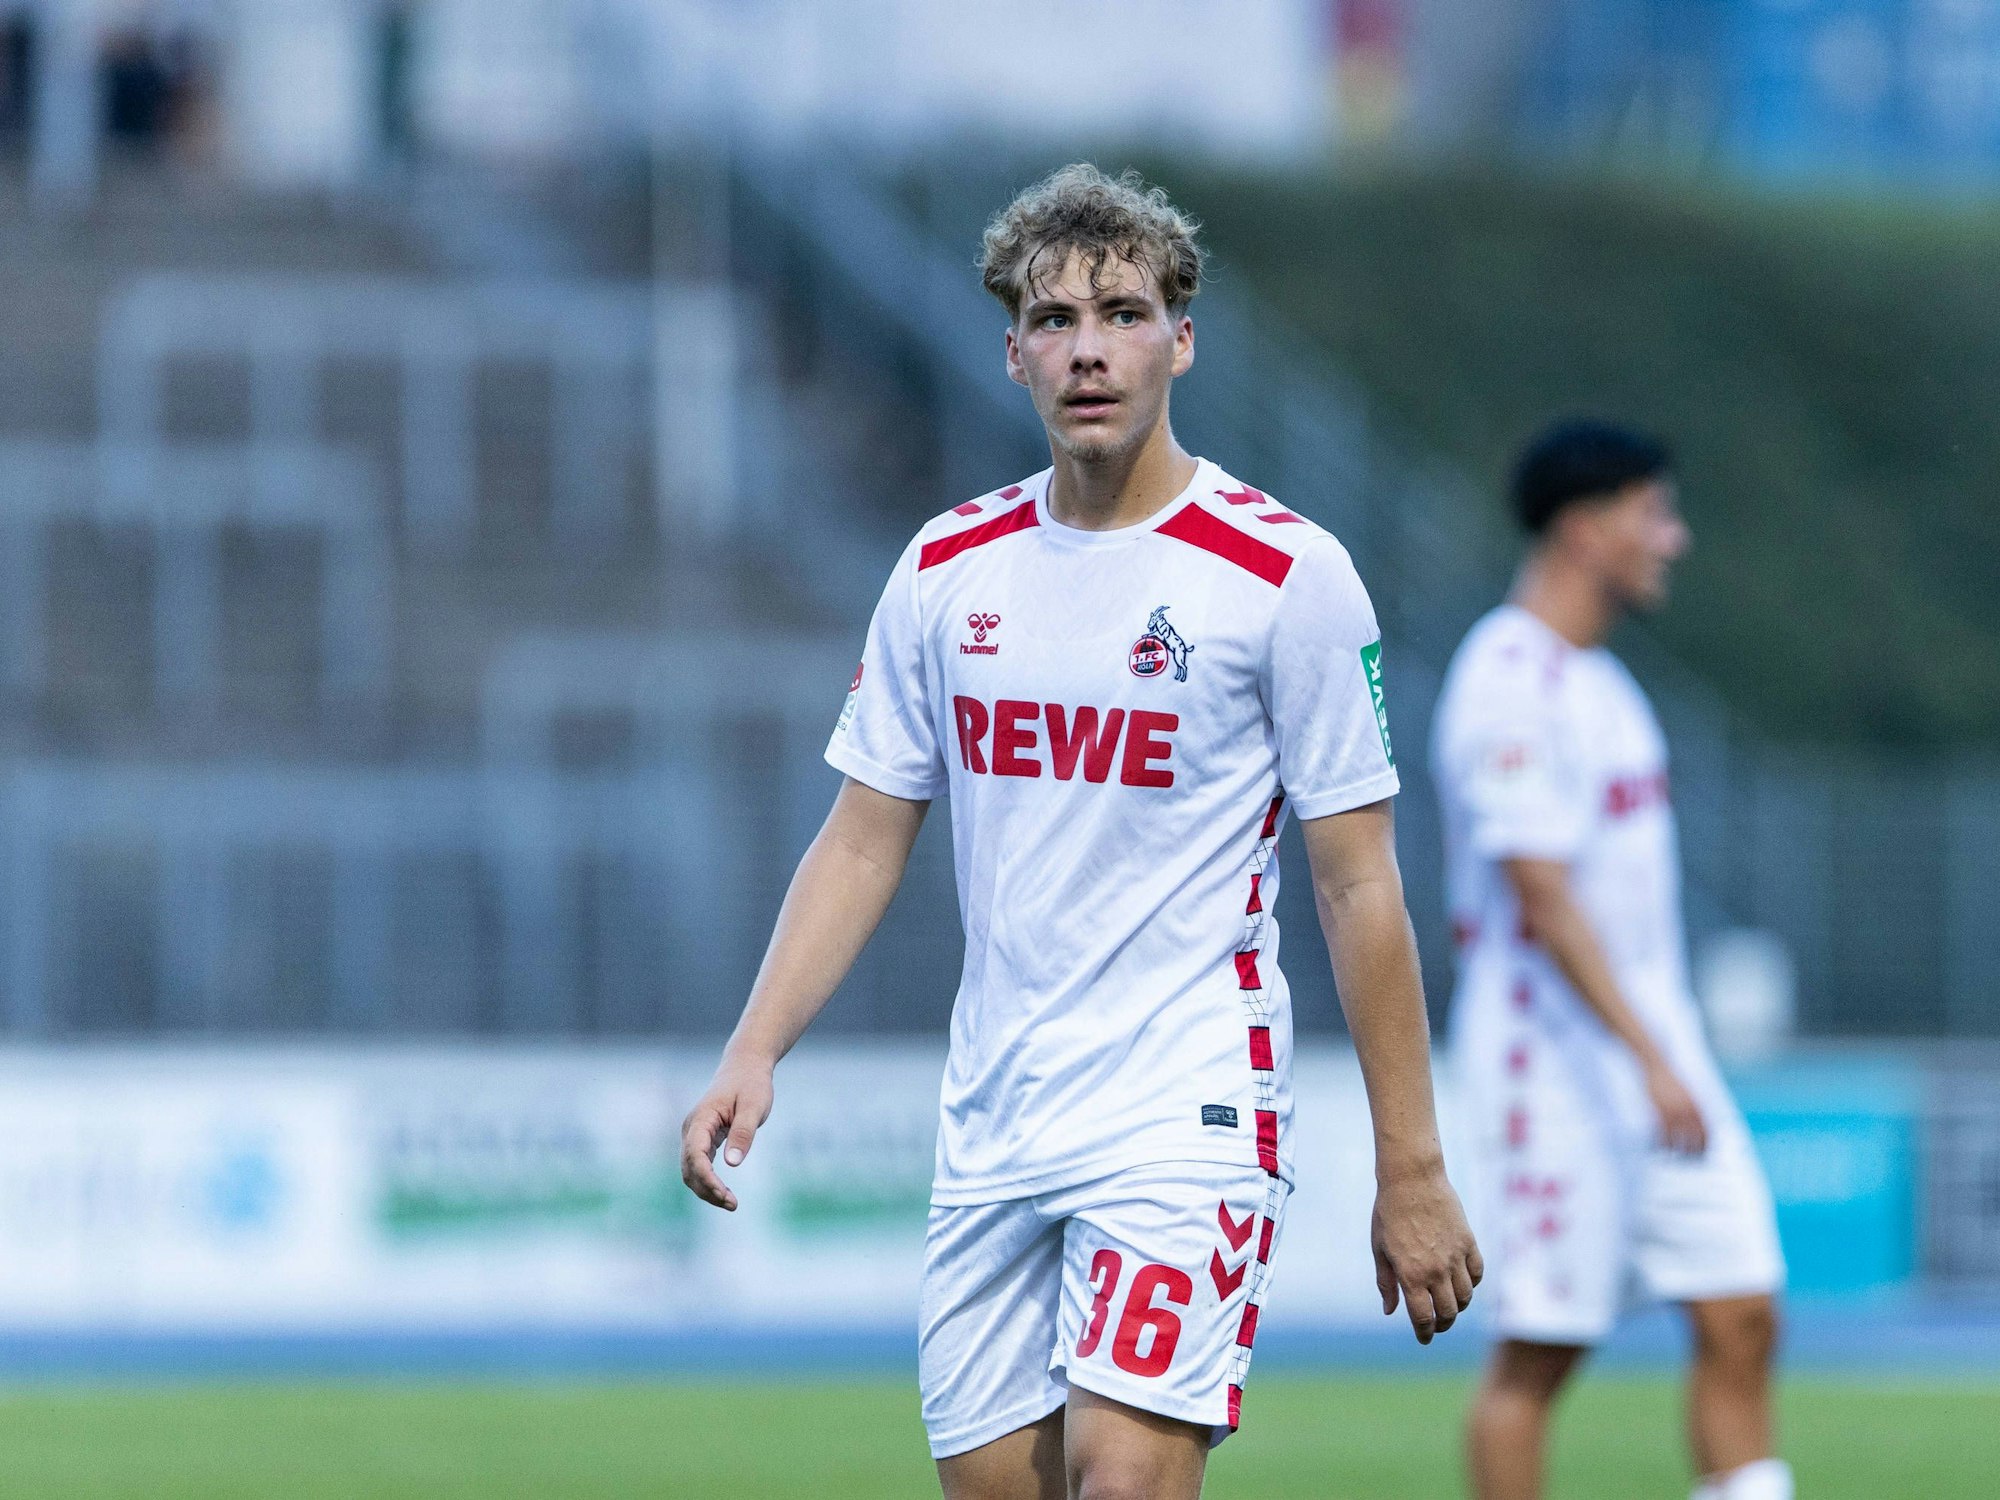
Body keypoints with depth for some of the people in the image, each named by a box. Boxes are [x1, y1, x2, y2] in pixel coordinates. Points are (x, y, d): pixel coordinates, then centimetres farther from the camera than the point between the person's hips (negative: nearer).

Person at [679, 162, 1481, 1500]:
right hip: (992, 1128, 5)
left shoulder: (1286, 574, -6)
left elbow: (1360, 885, -4)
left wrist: (1411, 1171, -5)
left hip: (1187, 1116, -5)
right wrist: (755, 1054, -1)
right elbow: (863, 842, 13)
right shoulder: (948, 570, 8)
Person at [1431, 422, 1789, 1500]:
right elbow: (1538, 896, -21)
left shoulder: (1594, 675, 15)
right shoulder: (1508, 684, -15)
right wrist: (1649, 1059, -25)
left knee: (1741, 1317, 1)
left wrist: (1666, 1053, 20)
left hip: (1653, 1035, 9)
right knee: (1539, 1349, -4)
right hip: (1555, 1048, -9)